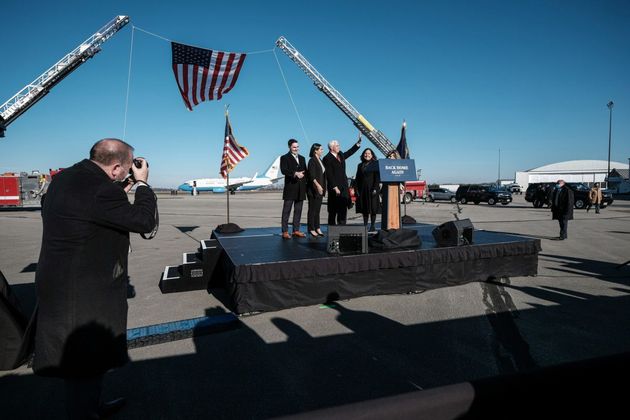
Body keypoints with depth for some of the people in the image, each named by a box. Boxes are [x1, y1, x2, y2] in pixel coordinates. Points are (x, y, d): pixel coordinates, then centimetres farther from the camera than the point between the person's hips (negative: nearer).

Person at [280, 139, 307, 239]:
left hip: (301, 189, 6)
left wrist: (302, 174, 0)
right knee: (286, 211, -3)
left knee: (298, 211, 9)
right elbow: (283, 170, -15)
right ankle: (285, 232, 1)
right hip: (290, 188, -6)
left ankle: (296, 230, 16)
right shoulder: (285, 158, 1)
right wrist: (295, 173, -26)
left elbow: (305, 172, 21)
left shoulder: (302, 158, 20)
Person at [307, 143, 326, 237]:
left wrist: (323, 187, 15)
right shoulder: (312, 161, -10)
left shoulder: (320, 160, 15)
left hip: (320, 189, 8)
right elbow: (312, 175, -18)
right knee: (312, 209, -2)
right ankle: (311, 229, 3)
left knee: (317, 209, 11)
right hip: (313, 189, -8)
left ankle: (317, 228, 17)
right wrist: (318, 185, -27)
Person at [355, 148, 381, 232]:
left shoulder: (376, 164, 1)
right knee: (364, 208, 6)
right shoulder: (360, 165, 14)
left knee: (373, 207, -2)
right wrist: (356, 189, 4)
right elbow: (357, 178, 13)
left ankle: (372, 226, 5)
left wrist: (375, 188, -15)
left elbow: (377, 177, -6)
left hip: (372, 189, -4)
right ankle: (365, 225, 13)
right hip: (362, 189, 4)